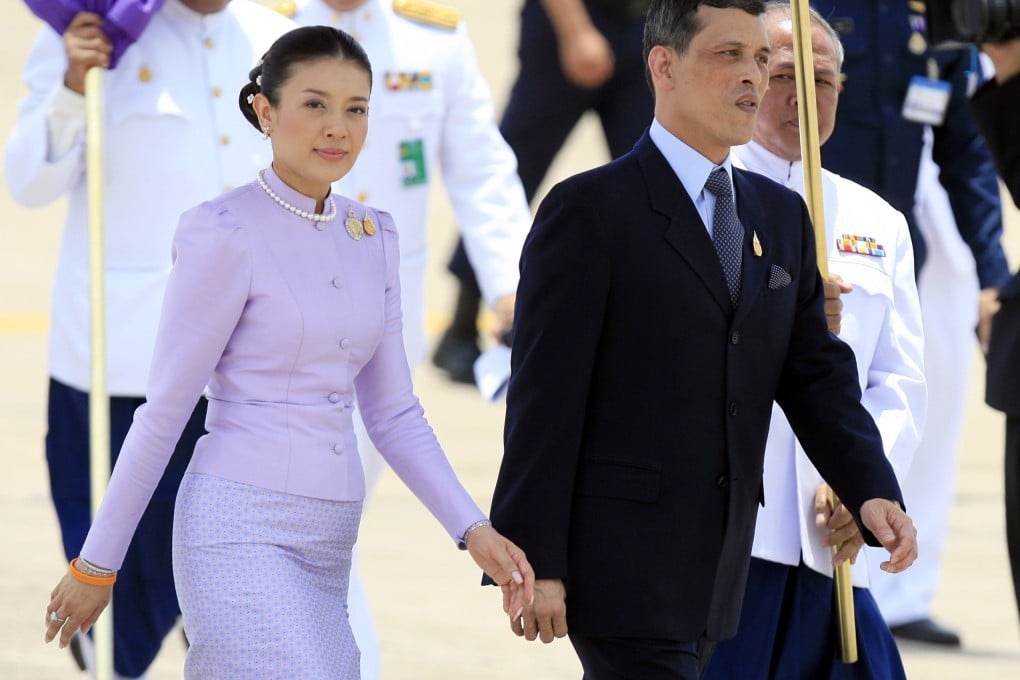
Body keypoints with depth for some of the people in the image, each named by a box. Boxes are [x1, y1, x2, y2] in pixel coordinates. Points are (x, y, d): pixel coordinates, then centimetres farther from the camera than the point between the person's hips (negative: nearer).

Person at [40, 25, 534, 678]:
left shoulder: (373, 236, 12)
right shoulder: (227, 233, -9)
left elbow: (393, 412, 15)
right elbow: (165, 408, -5)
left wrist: (473, 528, 1)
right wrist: (95, 566, 0)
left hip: (327, 544, 7)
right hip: (242, 531, -7)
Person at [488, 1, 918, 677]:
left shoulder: (782, 216, 16)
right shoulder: (588, 210, -6)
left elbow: (816, 372, 13)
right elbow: (545, 399, -10)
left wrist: (872, 491, -5)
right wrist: (535, 563, -15)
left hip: (717, 567, 7)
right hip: (622, 562, -6)